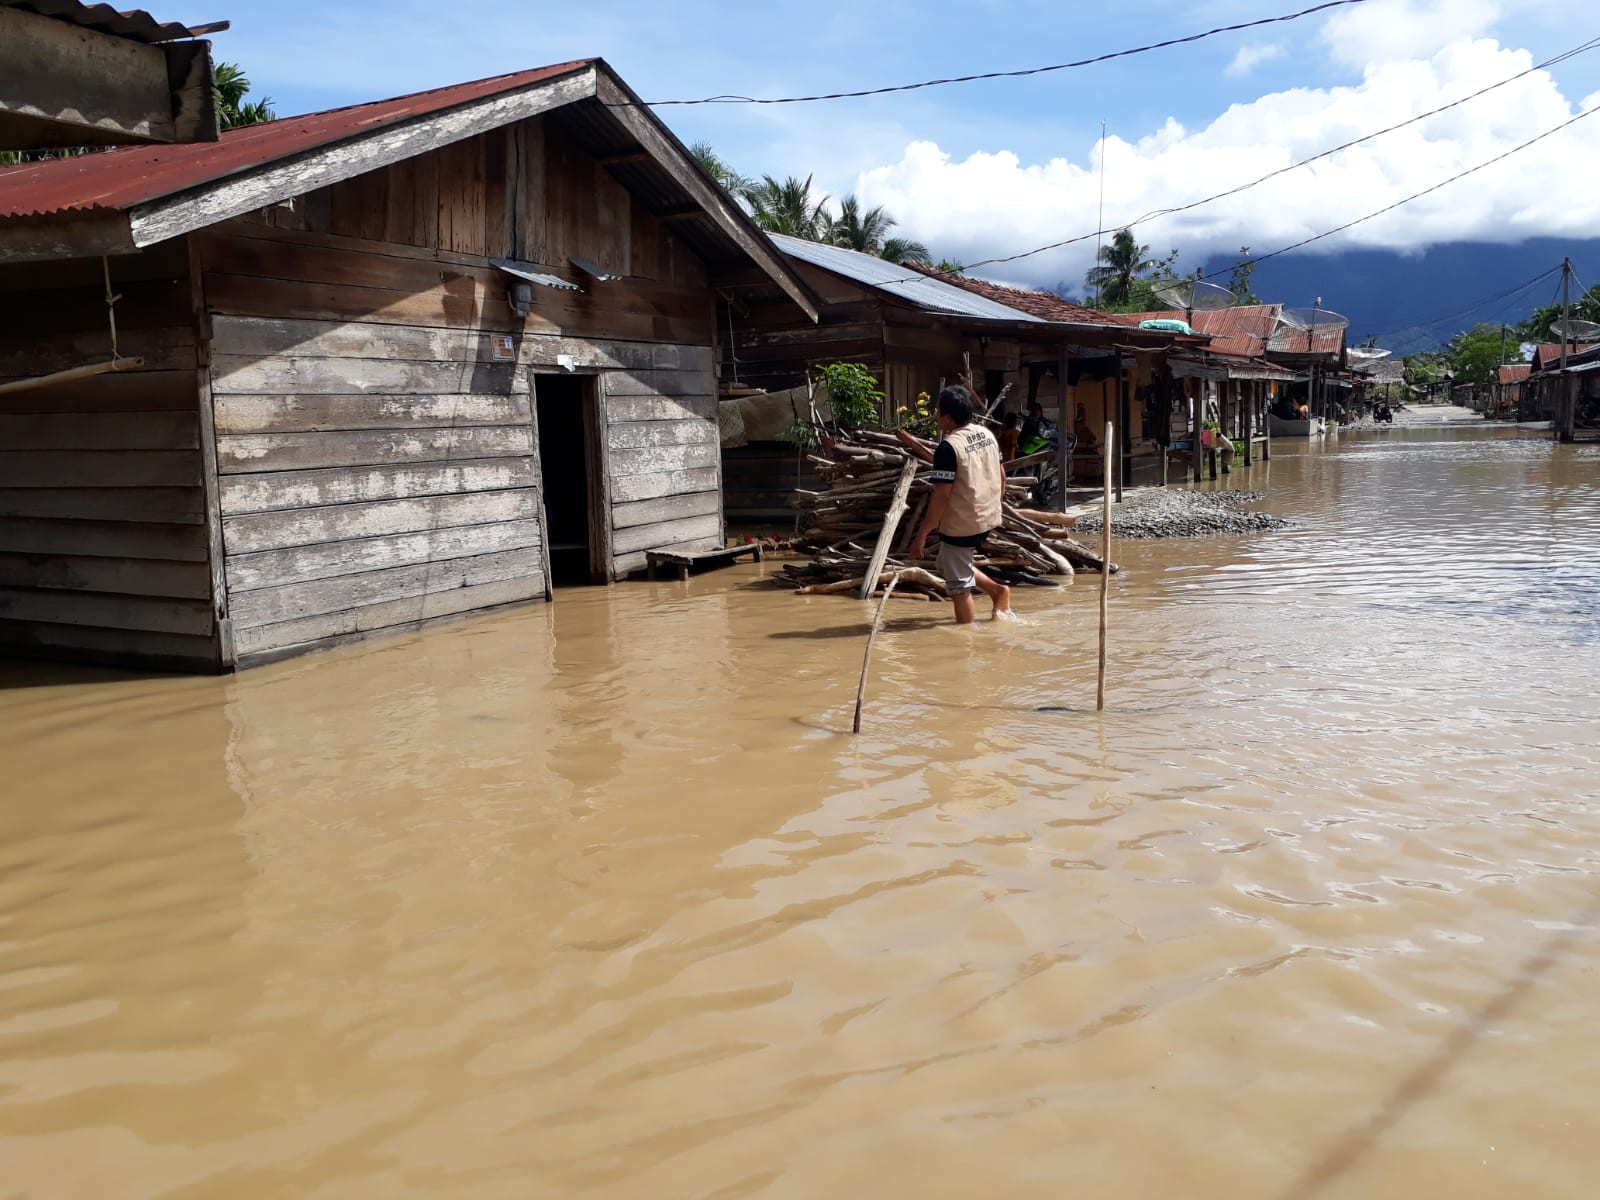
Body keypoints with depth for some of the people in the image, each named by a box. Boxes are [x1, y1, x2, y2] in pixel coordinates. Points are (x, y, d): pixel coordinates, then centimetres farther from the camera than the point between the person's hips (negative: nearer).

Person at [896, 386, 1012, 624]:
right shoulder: (987, 434, 4)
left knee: (959, 588, 3)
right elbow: (1001, 477, 13)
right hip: (987, 519, 9)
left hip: (960, 525, -9)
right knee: (952, 567, 28)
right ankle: (997, 590, 19)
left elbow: (941, 497, -22)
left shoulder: (948, 446, -20)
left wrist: (921, 536, -17)